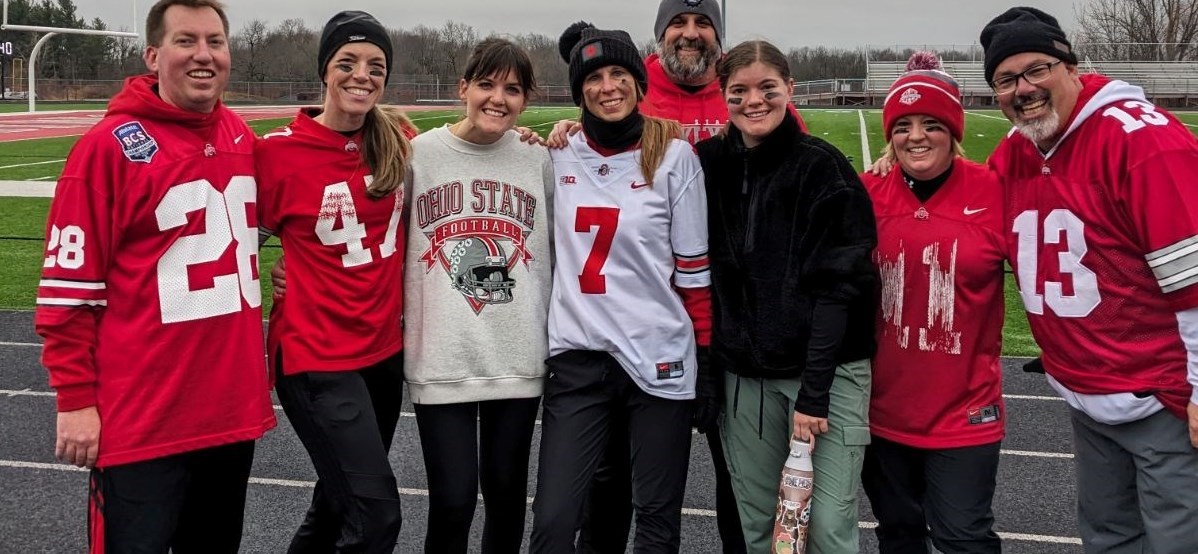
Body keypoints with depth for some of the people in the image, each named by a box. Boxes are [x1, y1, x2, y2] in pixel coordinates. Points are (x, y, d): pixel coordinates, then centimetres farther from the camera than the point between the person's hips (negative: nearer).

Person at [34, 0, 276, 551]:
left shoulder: (241, 137, 7)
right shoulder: (110, 145, -12)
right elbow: (68, 286, -12)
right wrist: (76, 399, -12)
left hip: (234, 408, 6)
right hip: (143, 421, -6)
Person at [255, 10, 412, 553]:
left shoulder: (399, 144, -1)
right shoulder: (279, 150, -13)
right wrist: (281, 278, -10)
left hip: (384, 348, 6)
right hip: (316, 356, -5)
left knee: (340, 503, 20)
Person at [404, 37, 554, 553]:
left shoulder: (540, 160, 4)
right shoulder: (418, 154, -2)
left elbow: (559, 250, 13)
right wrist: (399, 322, 3)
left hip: (520, 357, 2)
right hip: (440, 359, -2)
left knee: (506, 492, 12)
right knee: (453, 500, -4)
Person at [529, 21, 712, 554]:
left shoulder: (674, 155, -4)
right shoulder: (558, 156, 4)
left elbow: (693, 269, -2)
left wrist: (707, 359, -1)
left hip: (660, 359, -2)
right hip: (578, 359, 2)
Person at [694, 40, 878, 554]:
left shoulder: (823, 168, -9)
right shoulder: (712, 164, 5)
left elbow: (837, 285, -13)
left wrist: (813, 392, -17)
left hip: (827, 369, -4)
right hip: (745, 374, 4)